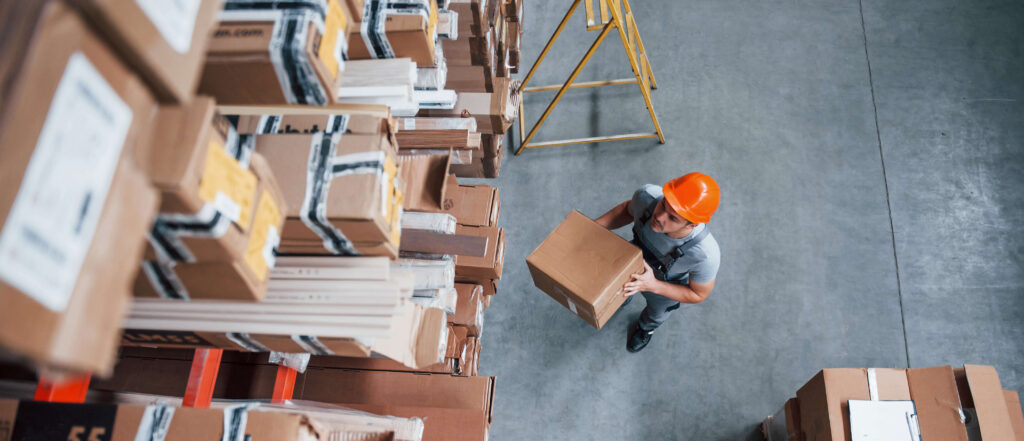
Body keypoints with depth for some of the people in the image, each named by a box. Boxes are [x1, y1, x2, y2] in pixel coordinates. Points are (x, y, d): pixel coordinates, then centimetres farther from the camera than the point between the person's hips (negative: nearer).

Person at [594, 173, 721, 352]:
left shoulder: (706, 255, -48)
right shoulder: (648, 195, -41)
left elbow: (698, 294, -25)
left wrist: (652, 285, -39)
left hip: (668, 286, -2)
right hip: (636, 256, 2)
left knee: (657, 312, 33)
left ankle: (646, 327, 70)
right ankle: (623, 297, 72)